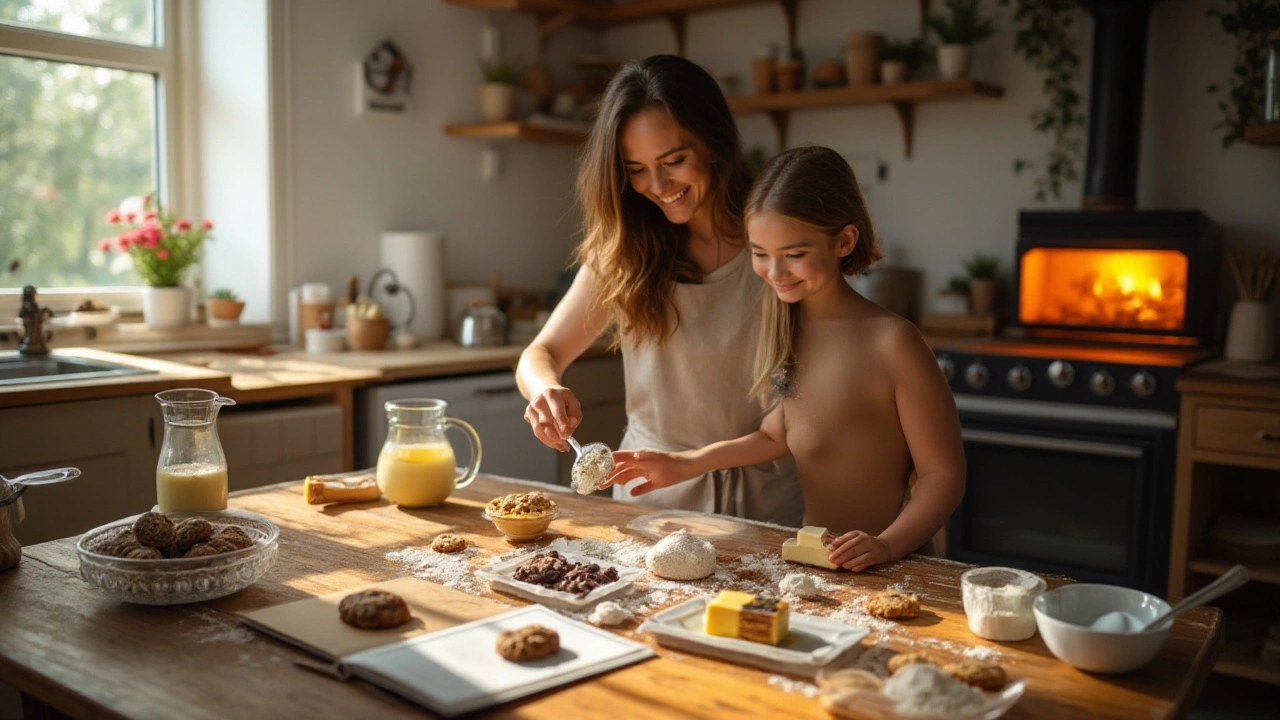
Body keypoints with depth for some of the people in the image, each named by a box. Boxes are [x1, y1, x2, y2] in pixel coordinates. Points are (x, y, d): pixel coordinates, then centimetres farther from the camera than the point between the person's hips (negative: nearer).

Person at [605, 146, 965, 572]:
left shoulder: (891, 342, -15)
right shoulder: (787, 327, 7)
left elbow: (943, 473, -11)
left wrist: (888, 544, -25)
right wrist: (685, 465, 13)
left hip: (877, 566, -6)